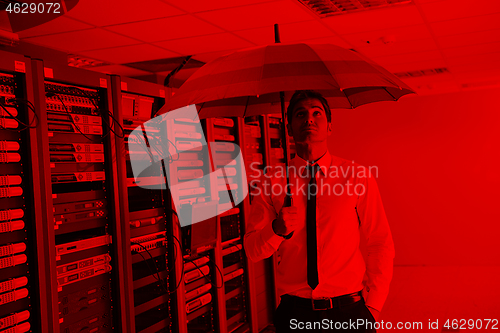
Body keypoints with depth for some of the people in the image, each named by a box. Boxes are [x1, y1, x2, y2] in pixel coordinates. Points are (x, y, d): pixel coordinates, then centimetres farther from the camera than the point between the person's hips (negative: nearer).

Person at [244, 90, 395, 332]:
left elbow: (381, 245, 0)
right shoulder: (271, 181, 0)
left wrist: (372, 307, -5)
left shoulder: (359, 177, -2)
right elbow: (252, 251, -1)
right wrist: (277, 229, -21)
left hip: (348, 312, 0)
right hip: (294, 311, 1)